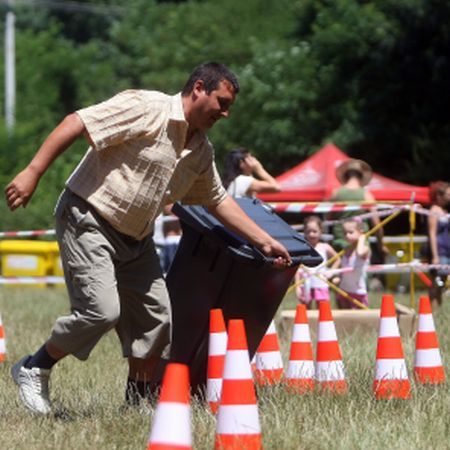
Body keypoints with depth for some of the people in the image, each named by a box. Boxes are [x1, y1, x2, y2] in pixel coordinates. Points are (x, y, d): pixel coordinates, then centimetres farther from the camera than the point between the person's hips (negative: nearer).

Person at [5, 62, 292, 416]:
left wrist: (265, 242, 15)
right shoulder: (146, 109, -17)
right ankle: (34, 369, 2)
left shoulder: (201, 151, 9)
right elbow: (76, 123, -20)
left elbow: (218, 201, 21)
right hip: (88, 220, -9)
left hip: (135, 239, 9)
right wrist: (32, 173, -27)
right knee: (101, 310, -18)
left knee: (156, 317, 3)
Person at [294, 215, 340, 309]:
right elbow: (298, 270, -1)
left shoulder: (325, 248, 1)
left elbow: (337, 260, 15)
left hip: (321, 284, 0)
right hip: (305, 285, 1)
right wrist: (297, 287, -7)